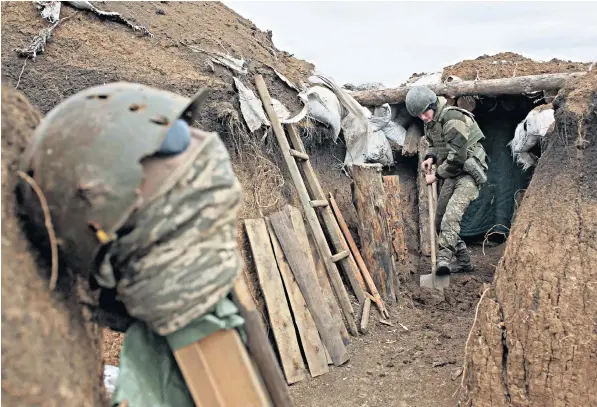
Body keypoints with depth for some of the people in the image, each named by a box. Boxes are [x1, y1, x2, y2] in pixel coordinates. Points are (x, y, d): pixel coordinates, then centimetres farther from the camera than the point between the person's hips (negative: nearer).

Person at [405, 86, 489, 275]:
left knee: (451, 214, -30)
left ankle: (444, 258, -37)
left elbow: (456, 157, -23)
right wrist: (430, 157, 1)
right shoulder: (430, 122, 7)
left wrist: (437, 175, -13)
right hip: (452, 174, 9)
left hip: (468, 172, -9)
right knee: (440, 220, 10)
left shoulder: (453, 118, -20)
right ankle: (464, 262, 21)